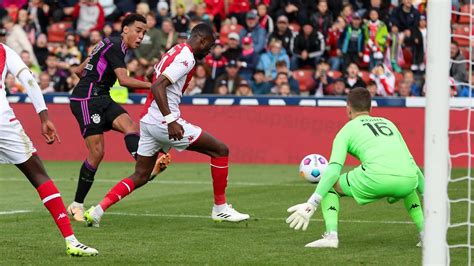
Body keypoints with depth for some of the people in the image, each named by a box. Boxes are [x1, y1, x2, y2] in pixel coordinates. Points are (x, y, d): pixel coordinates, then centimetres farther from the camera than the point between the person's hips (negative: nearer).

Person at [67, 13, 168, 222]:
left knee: (131, 127, -18)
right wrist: (151, 85, -25)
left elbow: (81, 69, 25)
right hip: (86, 101, -9)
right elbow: (124, 80, -24)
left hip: (101, 99, 9)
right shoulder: (114, 46, -12)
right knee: (97, 153, -12)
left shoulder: (109, 45, 18)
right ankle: (77, 205, -1)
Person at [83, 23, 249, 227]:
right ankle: (220, 208, 6)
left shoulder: (174, 52, 18)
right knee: (220, 150, 0)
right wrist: (171, 120, -28)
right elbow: (157, 86, -23)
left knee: (140, 177, 14)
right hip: (164, 123, -10)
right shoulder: (186, 57, -11)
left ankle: (97, 211, 2)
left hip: (148, 121, 10)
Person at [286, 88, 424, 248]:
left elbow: (334, 170, 5)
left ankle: (331, 235, -2)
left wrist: (311, 204, 1)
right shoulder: (388, 123, 33)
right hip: (408, 179, 5)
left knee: (329, 186, 18)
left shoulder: (347, 129, 20)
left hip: (377, 177, -5)